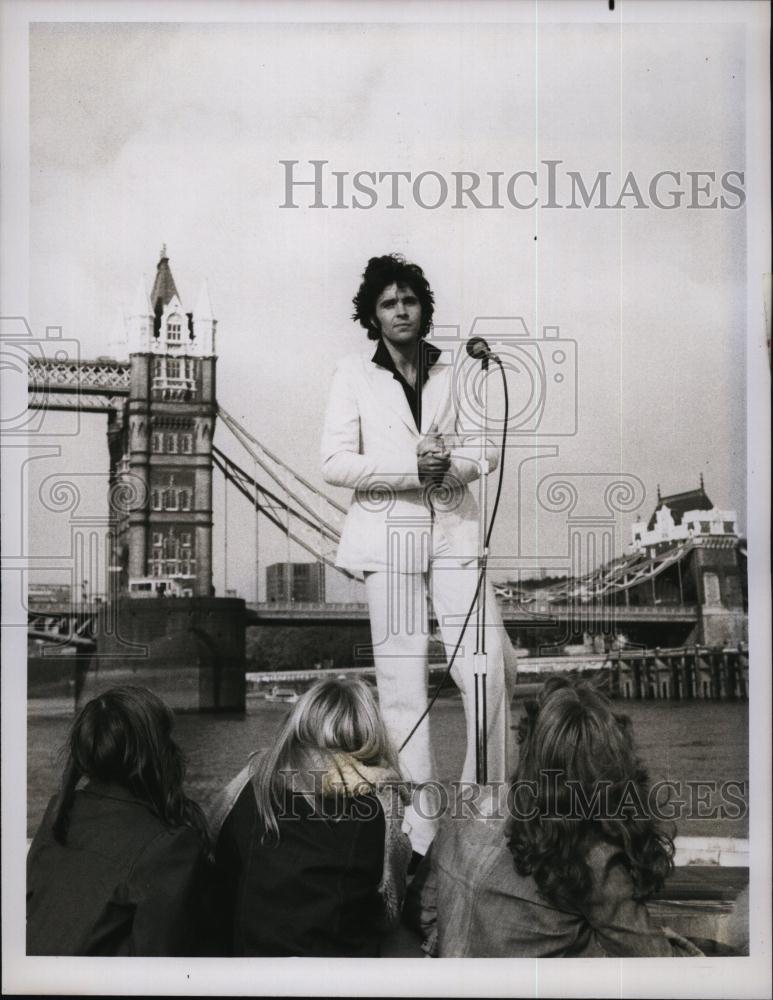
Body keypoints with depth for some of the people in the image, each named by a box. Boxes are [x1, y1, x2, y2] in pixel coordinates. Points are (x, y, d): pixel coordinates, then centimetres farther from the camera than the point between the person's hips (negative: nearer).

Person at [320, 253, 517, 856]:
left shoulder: (455, 373, 14)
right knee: (403, 681, -3)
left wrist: (451, 462, -13)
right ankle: (422, 818, 5)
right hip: (390, 534, -2)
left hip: (455, 529, 2)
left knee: (489, 665, -9)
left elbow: (487, 447, 9)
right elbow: (335, 463, -1)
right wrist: (412, 468, -12)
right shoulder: (355, 376, 7)